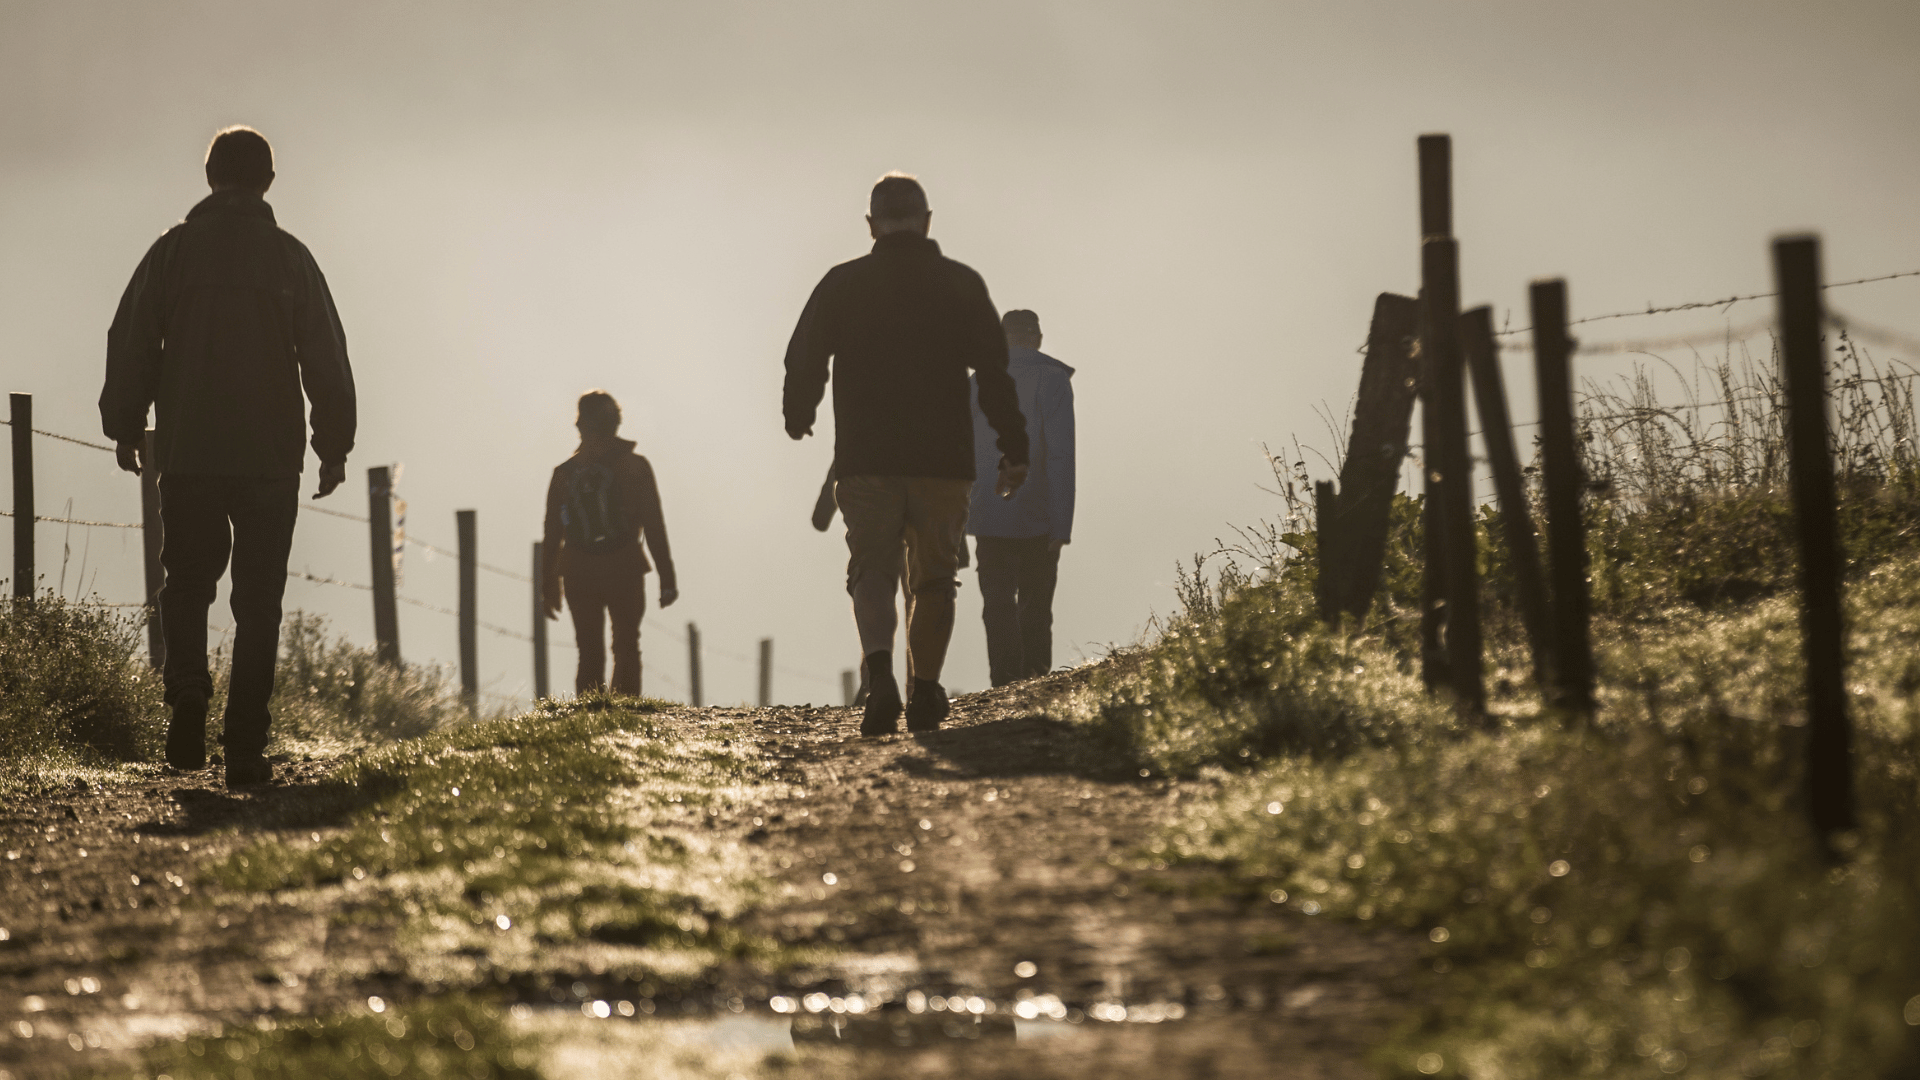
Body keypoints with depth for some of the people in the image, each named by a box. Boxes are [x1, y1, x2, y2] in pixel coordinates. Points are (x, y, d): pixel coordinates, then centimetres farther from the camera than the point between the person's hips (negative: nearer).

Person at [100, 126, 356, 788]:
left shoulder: (173, 251, 2)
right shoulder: (289, 257, 1)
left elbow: (130, 342, 3)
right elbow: (326, 355, 1)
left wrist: (125, 426, 14)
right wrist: (334, 443, 8)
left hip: (186, 453, 1)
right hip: (270, 454, -1)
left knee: (187, 582, 16)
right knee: (259, 598, 3)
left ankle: (187, 696, -10)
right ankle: (245, 750, -3)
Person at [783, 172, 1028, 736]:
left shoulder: (843, 284, 2)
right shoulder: (962, 285, 4)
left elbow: (804, 359, 4)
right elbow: (995, 372, 0)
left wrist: (798, 415, 24)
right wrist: (1013, 450, 5)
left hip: (866, 459, 0)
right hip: (944, 459, 0)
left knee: (872, 570, 4)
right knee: (933, 580, 12)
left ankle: (879, 671, -21)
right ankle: (925, 691, 8)